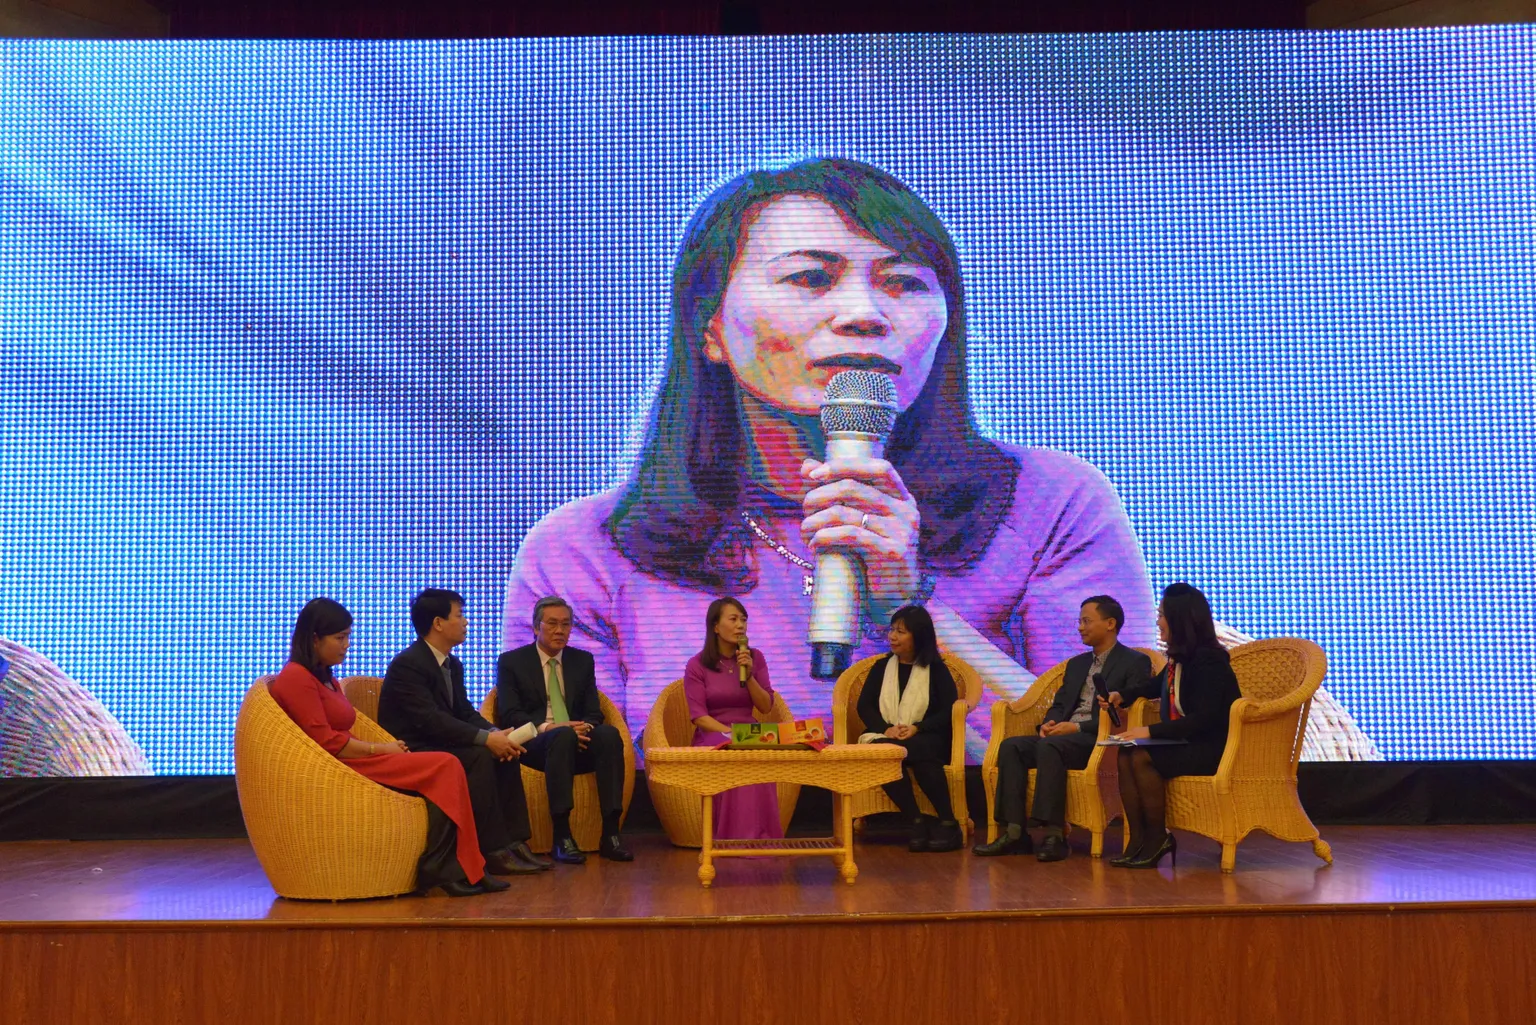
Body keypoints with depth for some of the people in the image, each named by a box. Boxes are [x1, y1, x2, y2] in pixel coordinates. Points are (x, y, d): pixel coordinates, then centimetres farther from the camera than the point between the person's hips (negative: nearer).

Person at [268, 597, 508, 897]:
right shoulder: (296, 678, -8)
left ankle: (447, 870, -18)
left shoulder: (324, 677, 22)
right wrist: (380, 749, -10)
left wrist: (388, 748, 1)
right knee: (445, 766, -19)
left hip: (352, 761, 9)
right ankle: (441, 870, -13)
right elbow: (326, 742, -15)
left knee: (444, 770, -12)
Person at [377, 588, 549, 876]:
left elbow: (466, 713, 8)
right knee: (479, 757, -29)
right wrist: (486, 738, -30)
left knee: (505, 754, -9)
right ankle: (494, 850, -24)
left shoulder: (453, 665, 11)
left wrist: (497, 733, -12)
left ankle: (514, 842, -10)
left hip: (438, 745, 9)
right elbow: (430, 720, -27)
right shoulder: (407, 664, -18)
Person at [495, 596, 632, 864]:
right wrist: (548, 727, -23)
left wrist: (585, 727, -14)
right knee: (563, 736, -38)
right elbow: (509, 715, -5)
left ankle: (610, 834, -31)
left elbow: (594, 712, 11)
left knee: (610, 734, -30)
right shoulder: (511, 661, 5)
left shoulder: (583, 660, 16)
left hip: (577, 741, 4)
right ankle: (562, 836, -35)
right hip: (533, 742, -3)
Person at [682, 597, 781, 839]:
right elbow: (699, 717, -8)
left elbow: (766, 707, 4)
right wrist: (731, 734, -21)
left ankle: (758, 836, -24)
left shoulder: (755, 657, 8)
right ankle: (735, 837, -25)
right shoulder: (697, 665, -2)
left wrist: (748, 675, -10)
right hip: (712, 739, -2)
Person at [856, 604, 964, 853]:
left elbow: (950, 710, -2)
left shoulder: (936, 669, 7)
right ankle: (918, 822, -33)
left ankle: (948, 823, -31)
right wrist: (885, 728, -13)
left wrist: (917, 728, -18)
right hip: (885, 737, 2)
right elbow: (864, 706, 7)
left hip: (925, 738, -2)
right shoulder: (881, 667, 15)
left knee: (920, 752, -38)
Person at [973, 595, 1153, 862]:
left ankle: (1054, 834, -31)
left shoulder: (1136, 662, 1)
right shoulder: (1077, 664, 24)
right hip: (1062, 735, 7)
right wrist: (1050, 723, -2)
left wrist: (1078, 727, -17)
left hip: (1101, 740, -7)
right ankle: (1014, 832, -21)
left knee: (1049, 746, -35)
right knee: (1010, 746, -18)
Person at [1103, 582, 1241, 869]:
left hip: (1212, 748, -8)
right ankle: (1138, 838, -14)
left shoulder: (1208, 661, -18)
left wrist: (1151, 731, -28)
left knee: (1143, 757, -26)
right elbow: (1157, 685, 31)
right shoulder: (1179, 658, 8)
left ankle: (1158, 839, -10)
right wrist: (1122, 695, 15)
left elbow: (1203, 719, -25)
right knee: (1126, 755, -14)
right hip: (1186, 743, 8)